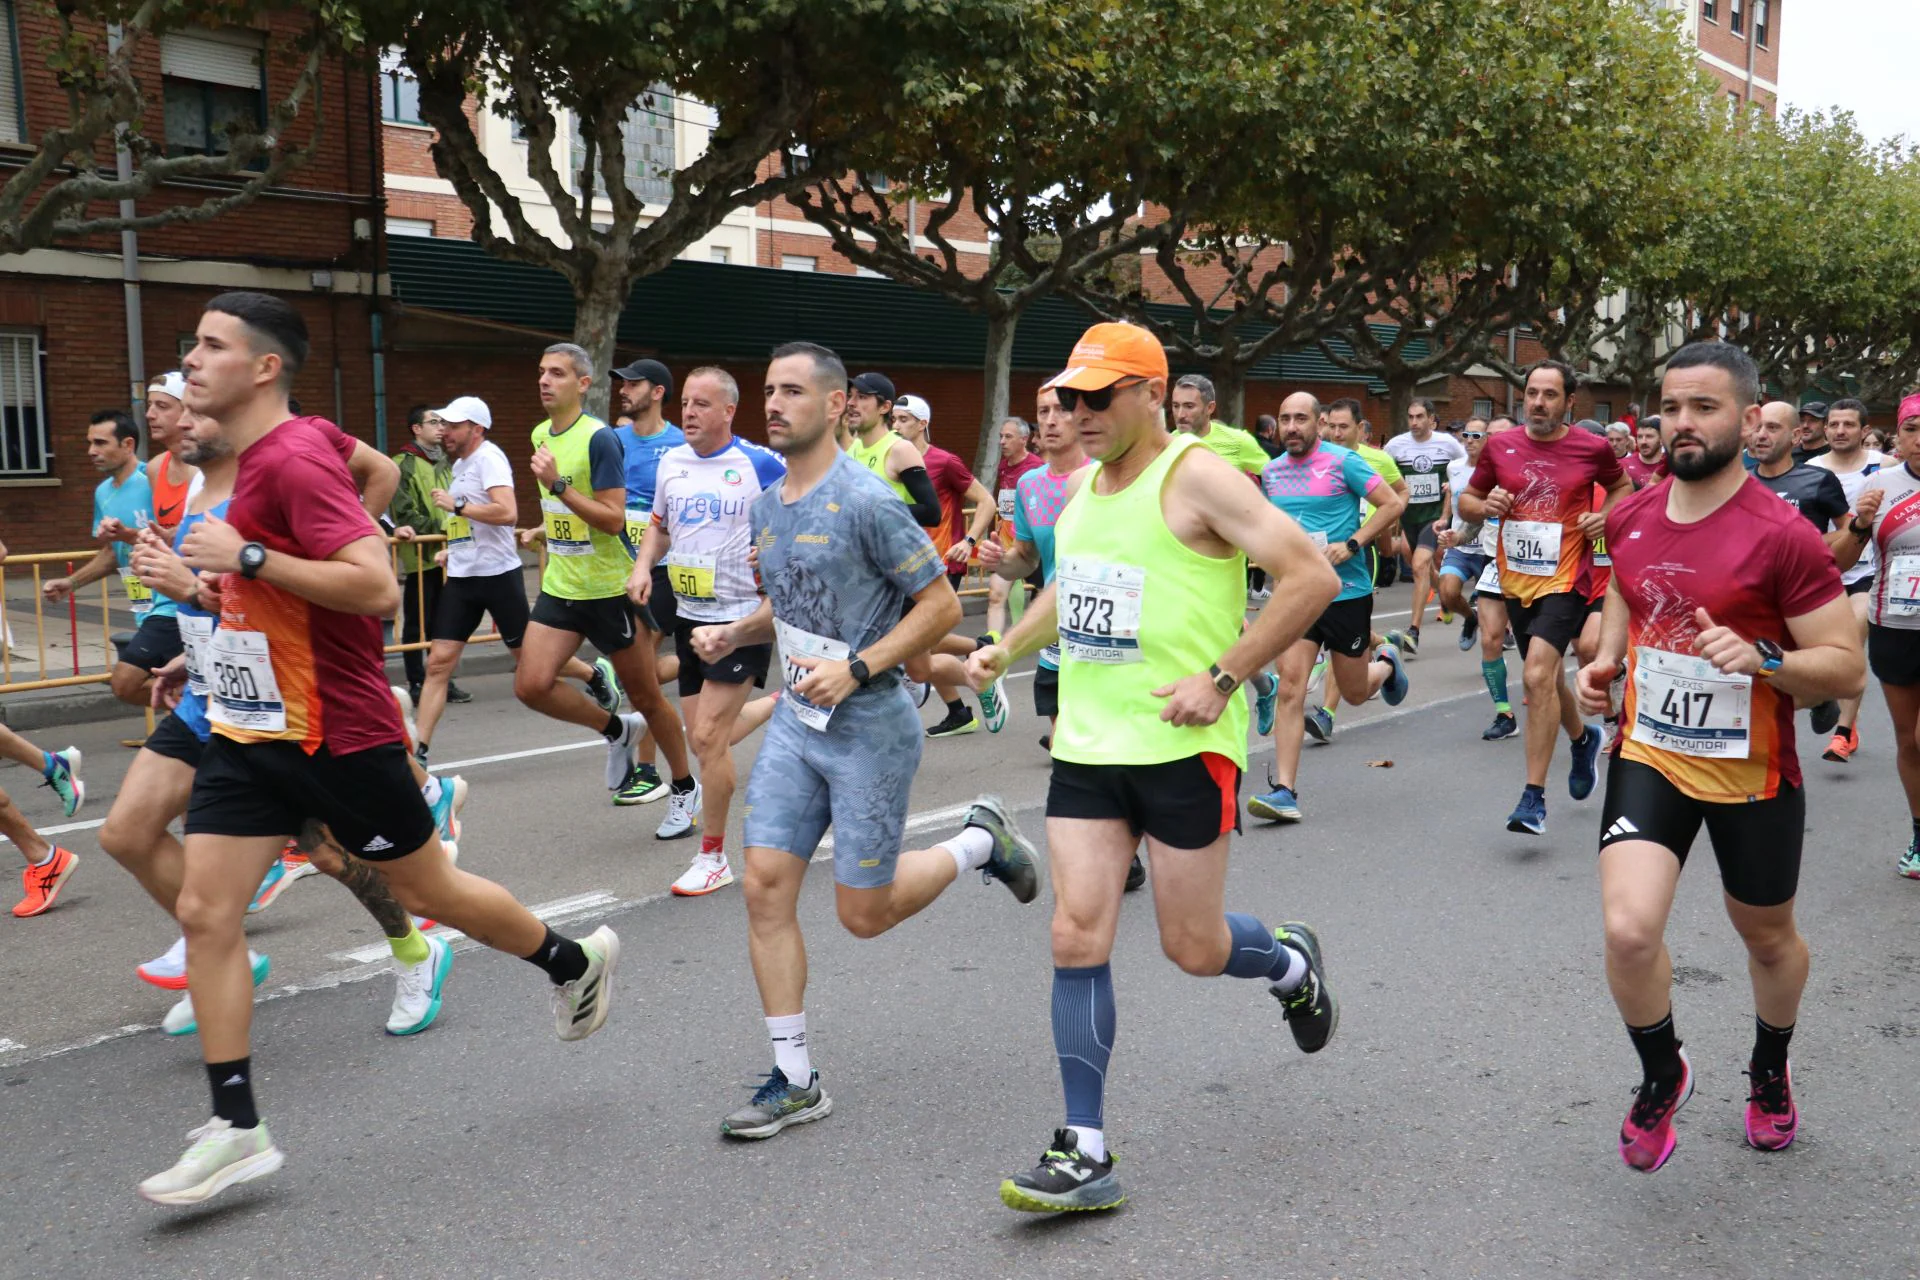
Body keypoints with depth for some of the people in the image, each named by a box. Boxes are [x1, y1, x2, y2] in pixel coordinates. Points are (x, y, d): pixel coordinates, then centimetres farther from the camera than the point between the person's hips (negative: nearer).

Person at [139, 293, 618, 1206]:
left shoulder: (294, 462, -20)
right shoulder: (257, 458, 9)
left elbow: (378, 589, -29)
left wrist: (248, 556, -27)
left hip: (338, 736, -9)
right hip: (249, 730, 9)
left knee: (428, 892, 7)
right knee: (204, 912, 0)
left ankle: (574, 964, 33)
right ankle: (236, 1130, 8)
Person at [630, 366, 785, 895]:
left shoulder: (759, 463, -11)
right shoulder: (671, 462, 6)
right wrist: (643, 566, 3)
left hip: (742, 617, -6)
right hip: (689, 614, 6)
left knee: (708, 737, -9)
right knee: (704, 737, 9)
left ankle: (714, 857, 4)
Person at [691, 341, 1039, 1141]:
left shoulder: (866, 502, -16)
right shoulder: (766, 506, 9)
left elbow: (942, 604, -14)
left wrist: (857, 668, -23)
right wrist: (732, 634, 4)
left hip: (869, 726, -7)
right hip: (795, 721, 7)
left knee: (863, 914, 2)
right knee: (766, 886, -1)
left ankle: (981, 842, 29)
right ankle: (795, 1081, 10)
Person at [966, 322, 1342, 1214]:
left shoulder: (1196, 476, -12)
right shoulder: (1084, 483, 12)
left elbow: (1313, 576, -17)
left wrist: (1223, 678, -20)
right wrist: (1006, 651, 14)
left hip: (1184, 747, -6)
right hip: (1085, 743, 7)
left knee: (1192, 948, 4)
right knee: (1077, 936, -1)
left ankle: (1290, 964, 40)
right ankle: (1085, 1154, 7)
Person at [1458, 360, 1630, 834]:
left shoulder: (1592, 448, -3)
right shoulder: (1501, 447, 2)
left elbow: (1623, 486, 16)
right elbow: (1466, 500, 12)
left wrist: (1605, 516, -4)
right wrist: (1486, 506, -10)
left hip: (1565, 578, -5)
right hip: (1516, 579, 5)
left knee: (1538, 675, -21)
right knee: (1547, 677, 20)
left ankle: (1534, 798, -15)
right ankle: (1583, 739, 52)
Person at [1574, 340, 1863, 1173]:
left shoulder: (1782, 536, -18)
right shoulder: (1629, 518, -1)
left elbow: (1847, 668, -15)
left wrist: (1760, 659, -33)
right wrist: (1604, 662, 4)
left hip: (1752, 774, -2)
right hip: (1649, 757, 3)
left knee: (1767, 937, 19)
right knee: (1628, 929, -16)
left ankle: (1770, 1072, 50)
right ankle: (1662, 1076, 15)